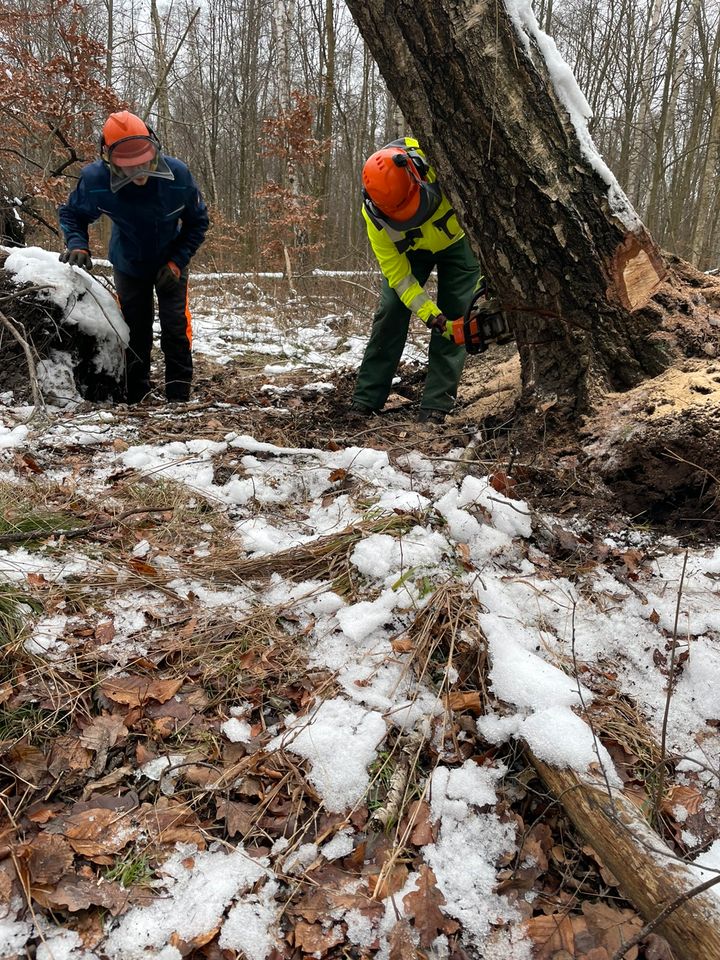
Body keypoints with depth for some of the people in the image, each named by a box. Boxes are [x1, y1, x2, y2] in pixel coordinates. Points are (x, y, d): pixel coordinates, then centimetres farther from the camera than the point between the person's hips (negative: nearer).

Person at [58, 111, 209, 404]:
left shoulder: (178, 174, -28)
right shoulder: (94, 179, -27)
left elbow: (198, 222, -12)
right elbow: (71, 213, -6)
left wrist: (177, 262, -20)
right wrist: (78, 245, -26)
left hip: (171, 263, -1)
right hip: (128, 265, 1)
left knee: (176, 326, -7)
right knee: (134, 329, 6)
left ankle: (179, 393, 2)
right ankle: (136, 394, 19)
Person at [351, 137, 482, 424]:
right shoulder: (374, 212, -32)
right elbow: (396, 272, -24)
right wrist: (429, 313, -32)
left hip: (457, 241, 0)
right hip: (409, 249, 1)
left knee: (454, 318, -9)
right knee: (391, 313, -9)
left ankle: (436, 406, -5)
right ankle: (365, 400, -1)